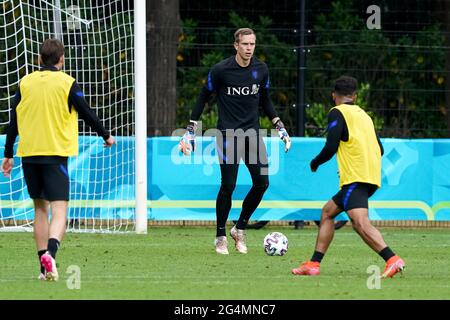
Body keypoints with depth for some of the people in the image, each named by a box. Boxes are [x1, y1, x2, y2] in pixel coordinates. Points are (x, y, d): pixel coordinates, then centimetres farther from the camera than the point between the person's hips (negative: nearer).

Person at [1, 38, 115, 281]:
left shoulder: (25, 82, 7)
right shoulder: (67, 83, -3)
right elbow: (87, 114, 2)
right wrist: (106, 136, 19)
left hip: (29, 154, 4)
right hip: (55, 153, -4)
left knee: (40, 207, 14)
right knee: (59, 209, -7)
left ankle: (45, 266, 12)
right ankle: (50, 253, -32)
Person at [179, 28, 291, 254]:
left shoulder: (261, 70, 4)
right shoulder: (221, 70, -9)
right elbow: (204, 96, 2)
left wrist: (279, 127, 13)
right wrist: (190, 130, -1)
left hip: (252, 132, 4)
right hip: (228, 132, -4)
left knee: (262, 183, -4)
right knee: (228, 185, -9)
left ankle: (239, 228, 15)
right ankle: (220, 237, 7)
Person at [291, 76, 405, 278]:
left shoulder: (337, 113, -1)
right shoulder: (364, 115, 22)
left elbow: (330, 148, -10)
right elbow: (379, 149, 21)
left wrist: (315, 163, 9)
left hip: (355, 178, -9)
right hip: (372, 176, 9)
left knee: (360, 222, -23)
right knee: (327, 212, 20)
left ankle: (393, 260, -40)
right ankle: (313, 264, 20)